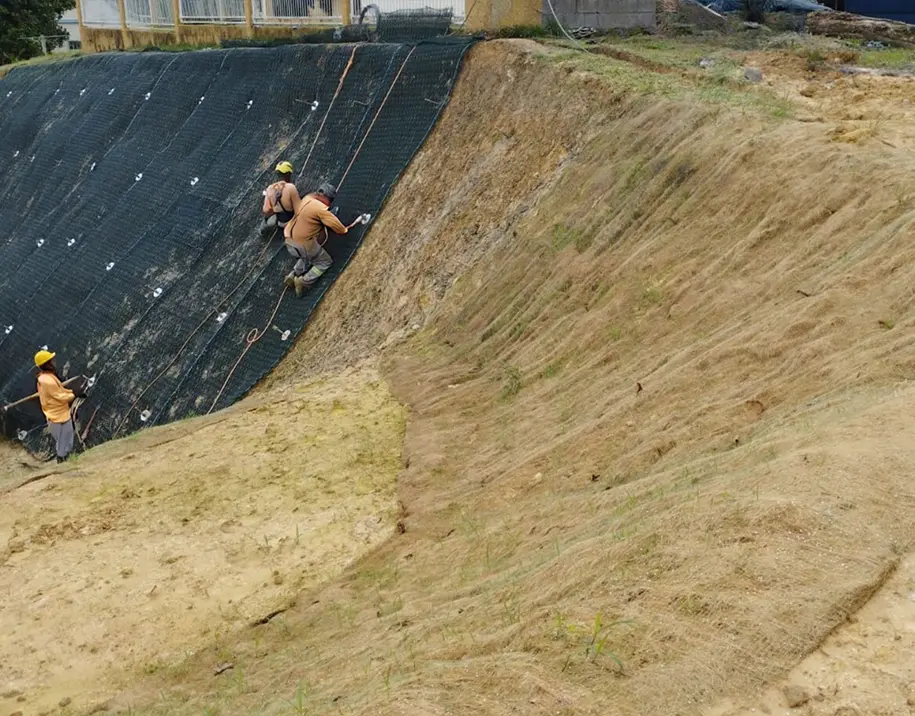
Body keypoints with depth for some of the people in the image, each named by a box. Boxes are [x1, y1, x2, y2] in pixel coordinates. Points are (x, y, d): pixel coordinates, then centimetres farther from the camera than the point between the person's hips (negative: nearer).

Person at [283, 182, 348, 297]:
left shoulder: (307, 198, 4)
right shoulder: (321, 209, -19)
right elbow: (335, 224, -18)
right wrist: (344, 230, 2)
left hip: (290, 242, 8)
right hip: (304, 244, -8)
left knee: (307, 256, 35)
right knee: (326, 262, 10)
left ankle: (293, 275, 21)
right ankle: (304, 281, -4)